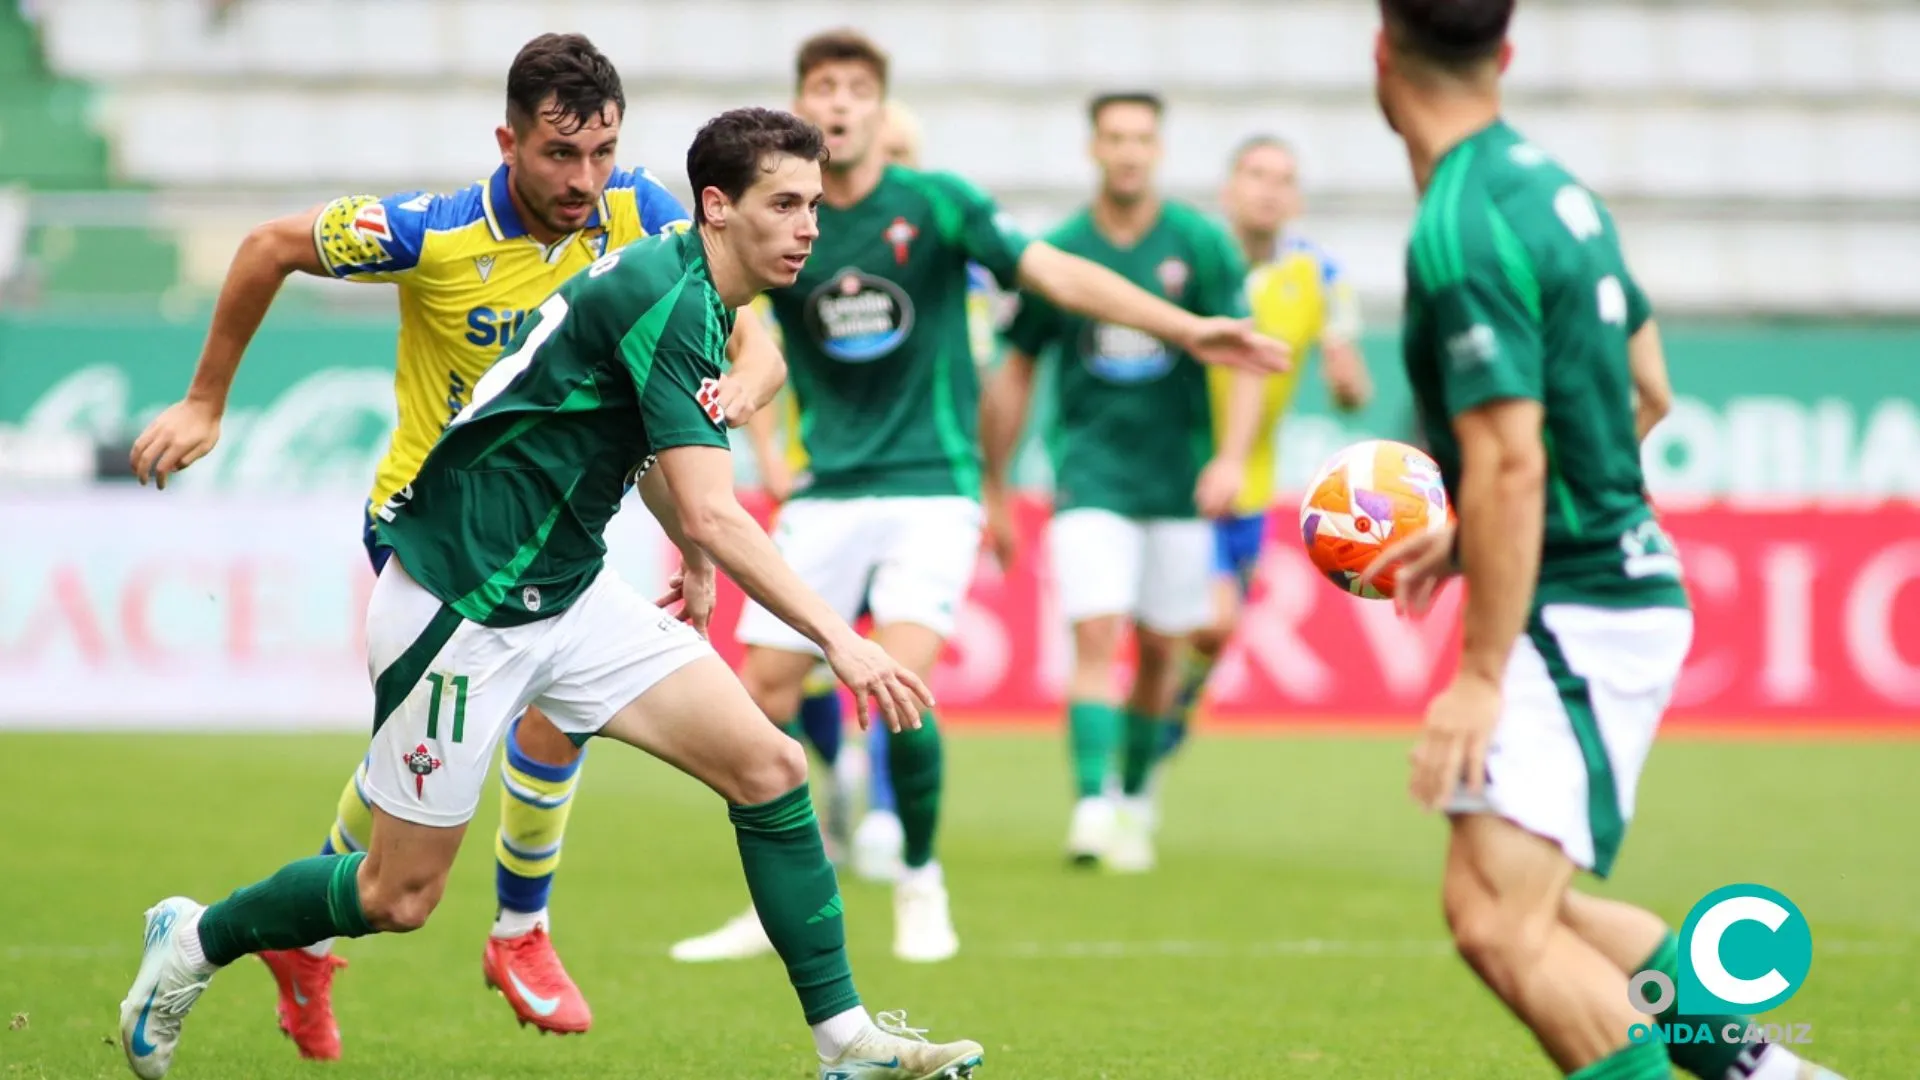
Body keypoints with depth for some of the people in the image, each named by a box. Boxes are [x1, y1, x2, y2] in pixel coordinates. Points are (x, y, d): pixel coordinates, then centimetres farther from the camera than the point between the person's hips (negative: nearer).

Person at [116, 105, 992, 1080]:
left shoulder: (691, 292, 7)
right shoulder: (669, 300, -22)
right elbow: (712, 515, -29)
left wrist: (696, 556, 32)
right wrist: (837, 639, -32)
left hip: (568, 595, 9)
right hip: (456, 607, -9)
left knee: (769, 769, -5)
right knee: (399, 897, 2)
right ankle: (195, 942, 27)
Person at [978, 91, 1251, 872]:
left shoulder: (1200, 244, -2)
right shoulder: (1057, 251, -1)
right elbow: (1014, 375, 8)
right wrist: (993, 490, 9)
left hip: (1178, 477, 1)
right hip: (1090, 476, -1)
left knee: (1161, 650, 9)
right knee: (1096, 637, -15)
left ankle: (1135, 799, 26)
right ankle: (1092, 809, -21)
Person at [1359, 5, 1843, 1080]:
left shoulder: (1461, 234, -19)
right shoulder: (1548, 181, 11)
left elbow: (1511, 463, -24)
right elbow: (1641, 390, 20)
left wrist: (1481, 674, -21)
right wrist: (1466, 539, 23)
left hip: (1574, 617, -10)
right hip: (1624, 579, 10)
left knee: (1499, 921, -17)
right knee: (1520, 907, 18)